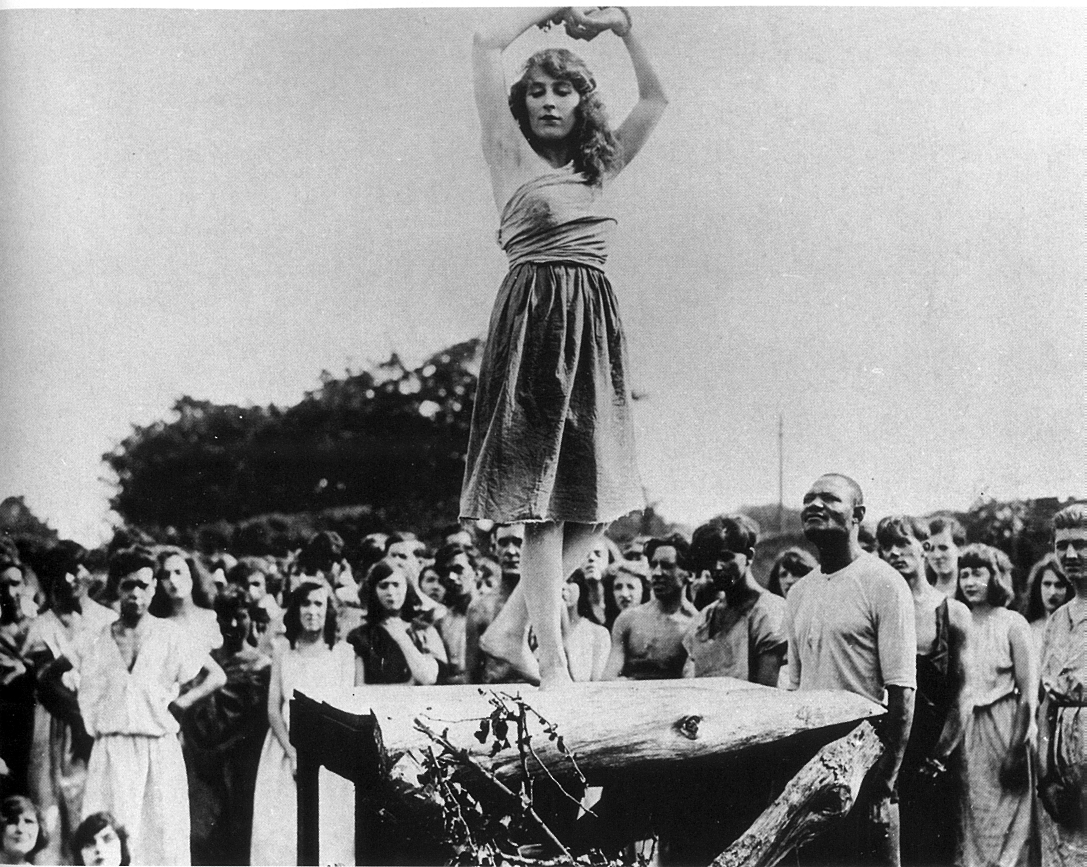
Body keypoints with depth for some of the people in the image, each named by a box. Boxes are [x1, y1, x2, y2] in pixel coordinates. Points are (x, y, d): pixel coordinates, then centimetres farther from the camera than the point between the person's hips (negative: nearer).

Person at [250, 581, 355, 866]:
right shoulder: (283, 651, 7)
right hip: (287, 747, 2)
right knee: (281, 830, -4)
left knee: (328, 830, -4)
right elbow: (273, 708, 4)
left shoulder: (343, 652, 2)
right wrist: (292, 753, -10)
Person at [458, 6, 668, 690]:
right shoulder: (513, 156, 3)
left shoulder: (596, 166, 17)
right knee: (543, 493, -7)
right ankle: (553, 661, -5)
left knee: (598, 500, 2)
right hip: (536, 318, -6)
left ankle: (510, 627, 11)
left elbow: (655, 100, 25)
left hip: (593, 325, 6)